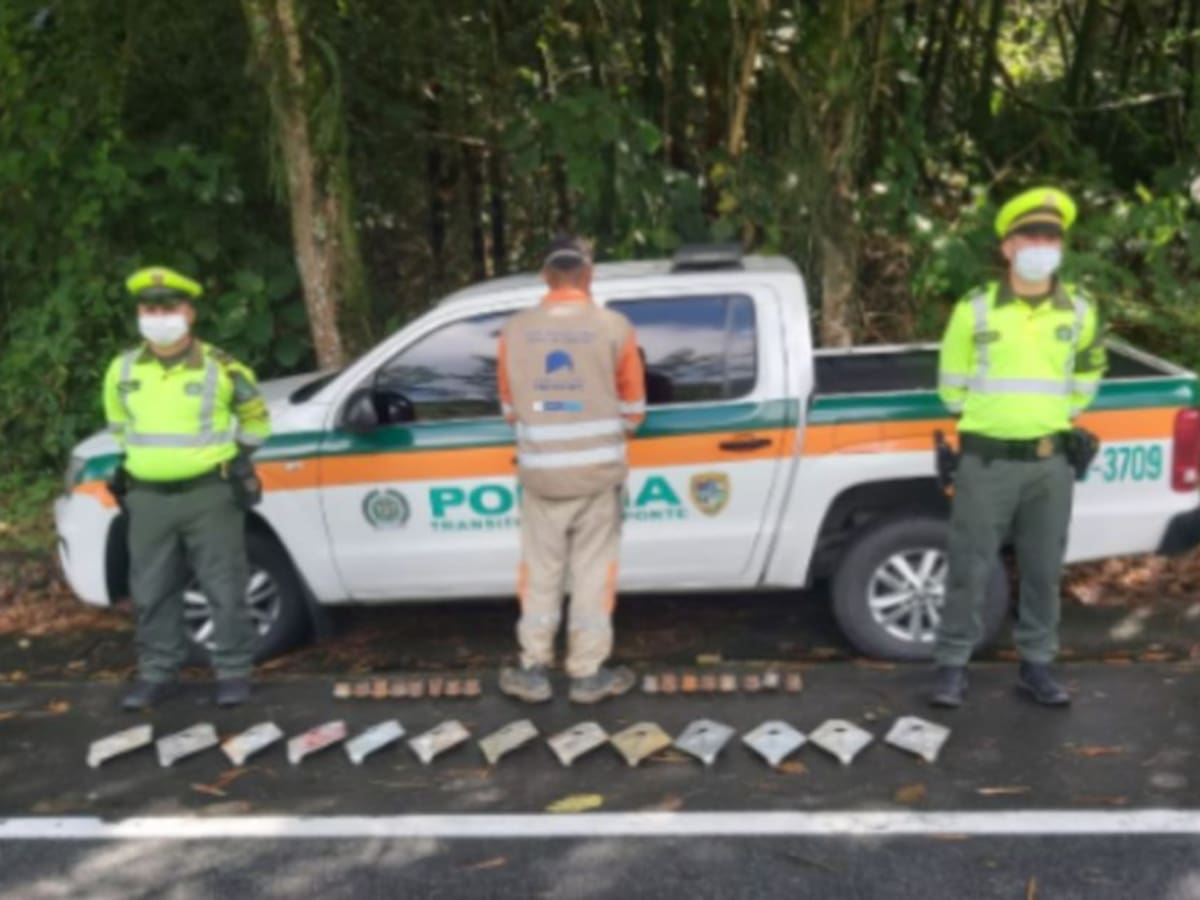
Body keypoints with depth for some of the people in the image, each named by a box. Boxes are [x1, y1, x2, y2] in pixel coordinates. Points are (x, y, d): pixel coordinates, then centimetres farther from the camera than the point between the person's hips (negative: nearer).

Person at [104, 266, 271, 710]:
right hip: (148, 497, 4)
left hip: (210, 494, -3)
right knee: (152, 593, 11)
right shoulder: (122, 371, 4)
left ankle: (234, 671, 14)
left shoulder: (220, 368, -7)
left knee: (225, 589, 2)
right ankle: (157, 673, 25)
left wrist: (236, 456, 10)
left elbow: (255, 418, 9)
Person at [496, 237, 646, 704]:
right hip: (598, 470, -1)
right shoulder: (613, 327, -6)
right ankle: (588, 674, 16)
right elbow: (632, 411, 2)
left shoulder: (515, 330, -1)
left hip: (540, 472, 2)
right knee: (592, 573, 8)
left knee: (540, 572, 12)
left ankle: (533, 671, 20)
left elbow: (511, 409, 8)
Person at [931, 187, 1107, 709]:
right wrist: (980, 420, 7)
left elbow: (1087, 375, 19)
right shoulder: (975, 309, -4)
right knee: (969, 569, 2)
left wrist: (1059, 418, 13)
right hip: (987, 460, -3)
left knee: (1044, 571, 10)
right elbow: (951, 381, 6)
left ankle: (1036, 665, 25)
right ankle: (952, 666, 14)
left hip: (1050, 461, 3)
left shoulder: (1079, 311, 4)